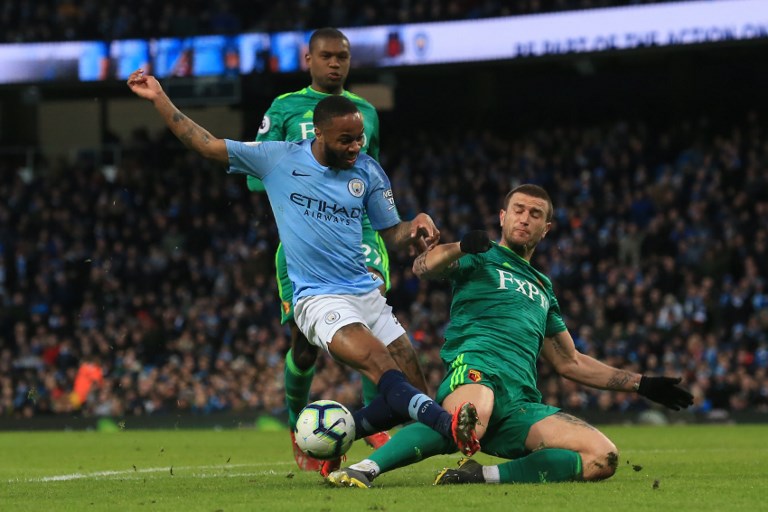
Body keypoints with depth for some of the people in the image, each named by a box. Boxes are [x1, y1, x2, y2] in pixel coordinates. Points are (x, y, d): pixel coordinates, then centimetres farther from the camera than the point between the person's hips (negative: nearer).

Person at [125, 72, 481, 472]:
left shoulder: (368, 172, 8)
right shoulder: (278, 159, 0)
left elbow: (391, 232, 15)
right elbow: (206, 145, 7)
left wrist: (415, 229, -8)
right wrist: (159, 98, 5)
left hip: (367, 292, 5)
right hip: (318, 299, -5)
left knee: (412, 384, -5)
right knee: (381, 365, -29)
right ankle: (449, 426, -51)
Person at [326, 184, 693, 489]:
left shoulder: (542, 287, 36)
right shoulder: (480, 261, 19)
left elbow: (570, 363, 40)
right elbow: (423, 268, -2)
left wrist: (641, 384, 36)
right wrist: (460, 248, -24)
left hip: (521, 404, 6)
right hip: (476, 368, -6)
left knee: (604, 457, -19)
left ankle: (484, 475, -26)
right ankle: (364, 469, -42)